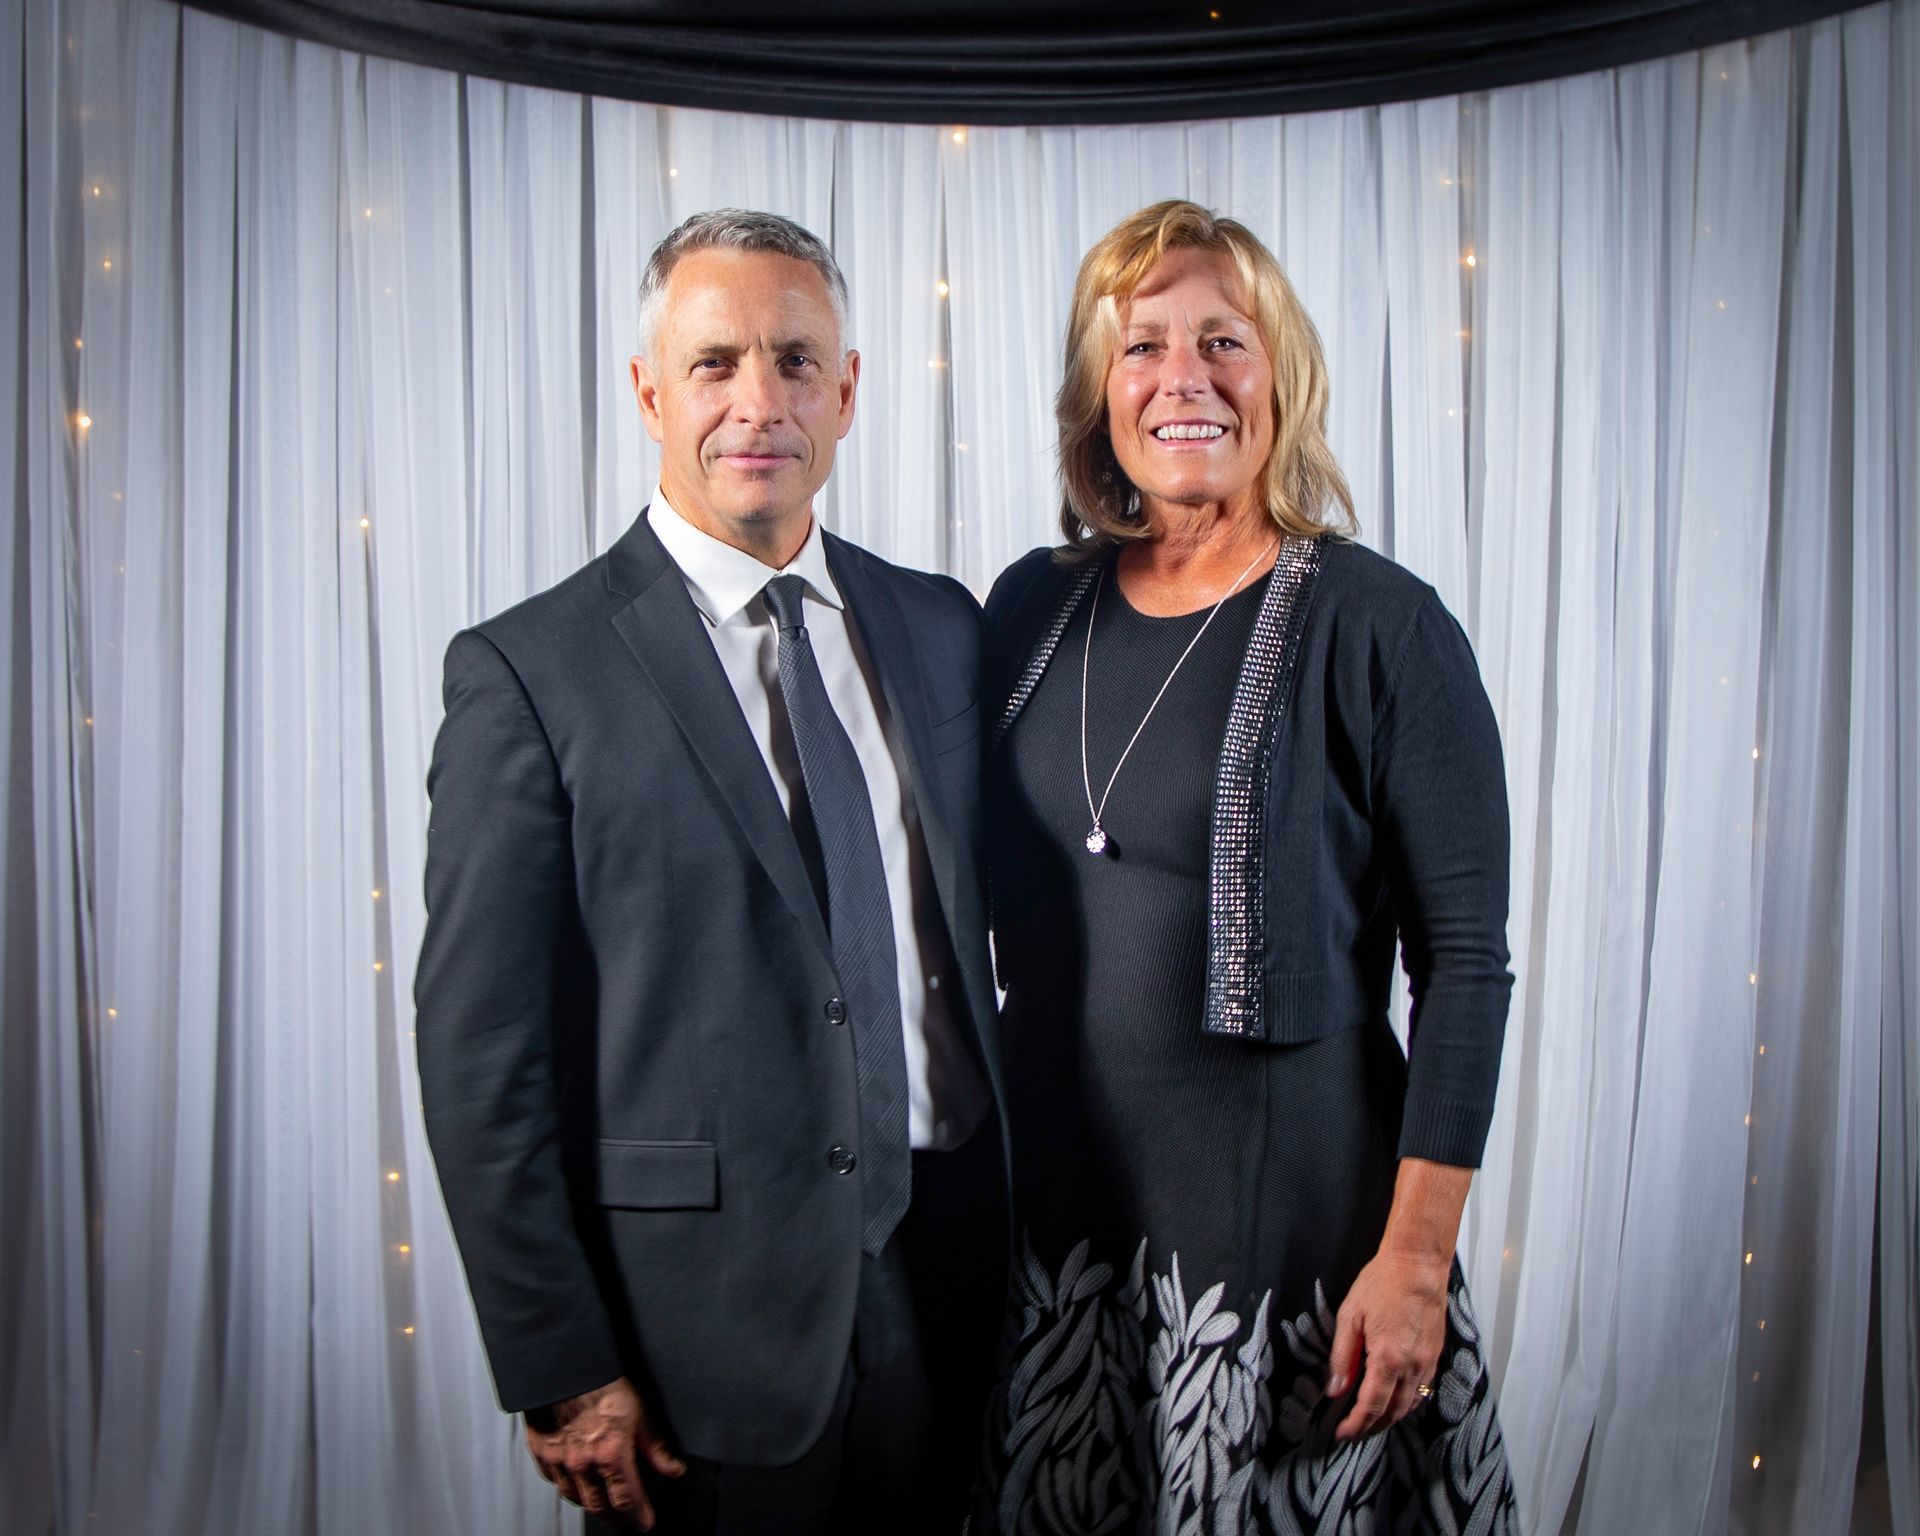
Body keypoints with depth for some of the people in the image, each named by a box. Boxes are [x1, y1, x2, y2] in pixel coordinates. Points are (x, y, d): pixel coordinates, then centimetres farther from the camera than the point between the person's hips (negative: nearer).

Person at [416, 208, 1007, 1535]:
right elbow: (481, 1054, -9)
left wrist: (1028, 1220, 10)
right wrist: (561, 1372, -10)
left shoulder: (939, 628, 6)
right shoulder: (530, 673, -9)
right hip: (705, 1318, -4)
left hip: (954, 1280, 5)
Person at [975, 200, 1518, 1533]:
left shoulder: (1377, 625, -11)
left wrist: (1417, 1256, -13)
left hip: (1289, 1209, -4)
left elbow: (1466, 961, -10)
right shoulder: (1032, 607, 4)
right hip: (1052, 1197, 5)